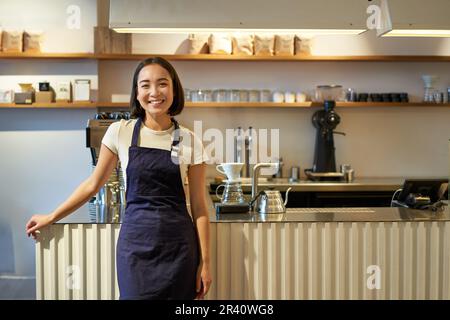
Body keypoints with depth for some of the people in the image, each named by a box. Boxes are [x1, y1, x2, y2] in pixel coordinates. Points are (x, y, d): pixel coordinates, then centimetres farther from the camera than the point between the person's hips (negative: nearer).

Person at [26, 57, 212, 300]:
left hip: (178, 245, 1)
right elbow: (93, 184, 9)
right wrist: (51, 218, 13)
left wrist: (205, 262, -2)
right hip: (136, 243, 0)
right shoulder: (120, 132, -1)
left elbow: (198, 206, 1)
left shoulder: (189, 141, -1)